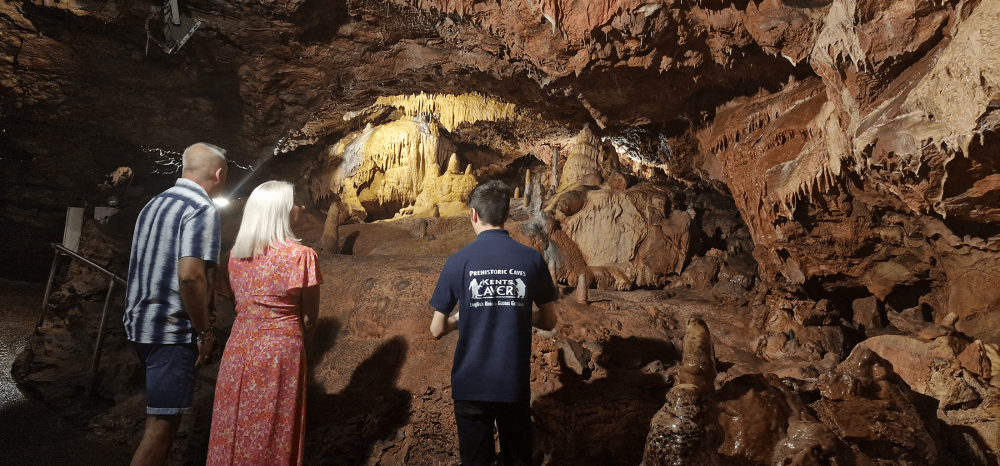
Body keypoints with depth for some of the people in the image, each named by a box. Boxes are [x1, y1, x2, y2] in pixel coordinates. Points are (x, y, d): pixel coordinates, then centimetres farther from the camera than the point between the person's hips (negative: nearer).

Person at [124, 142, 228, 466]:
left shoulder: (155, 204, 13)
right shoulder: (203, 210, -15)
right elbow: (190, 275, -25)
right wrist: (205, 331, -16)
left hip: (140, 322, 9)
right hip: (173, 331, -9)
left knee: (161, 417, 21)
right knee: (163, 423, -2)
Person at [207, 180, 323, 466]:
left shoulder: (235, 254, 3)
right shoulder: (301, 255, -11)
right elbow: (311, 316, -7)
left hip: (239, 346, 4)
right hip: (281, 350, -4)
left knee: (235, 425, 15)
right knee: (275, 429, 10)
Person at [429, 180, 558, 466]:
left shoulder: (458, 262, -10)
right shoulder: (532, 259, -7)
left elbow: (437, 330, -4)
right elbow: (548, 322, 3)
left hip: (471, 384, -1)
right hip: (515, 383, 1)